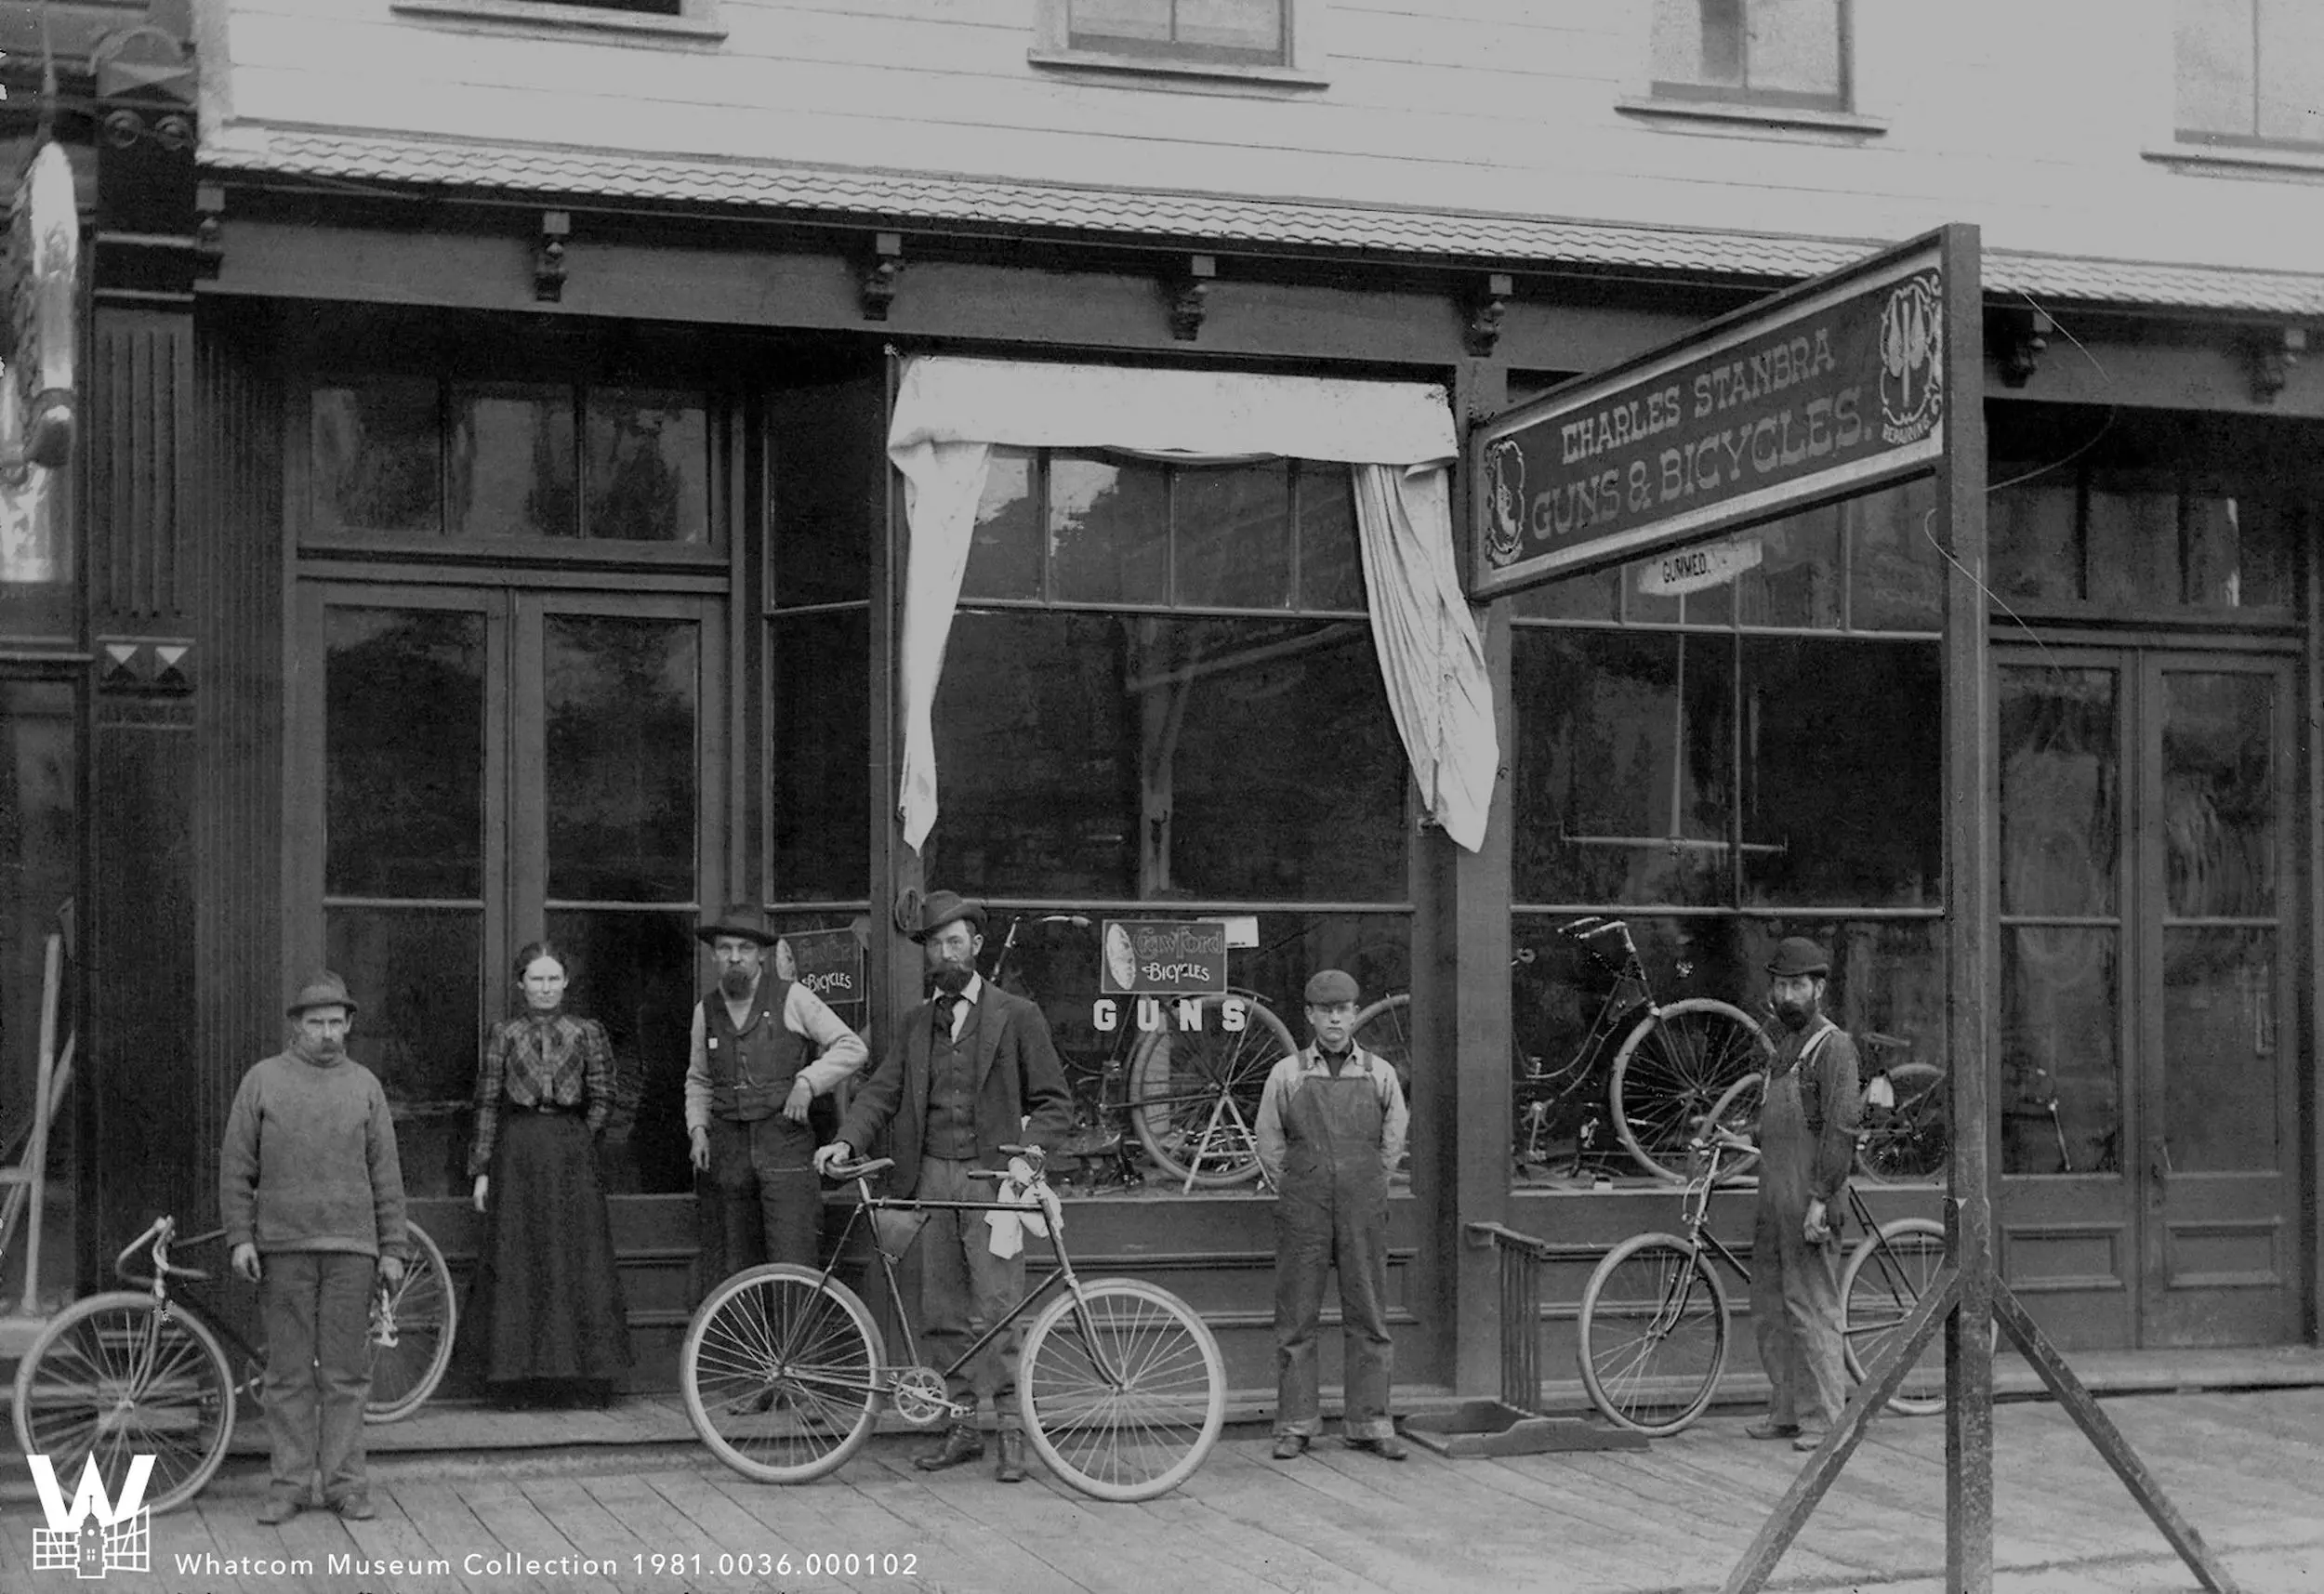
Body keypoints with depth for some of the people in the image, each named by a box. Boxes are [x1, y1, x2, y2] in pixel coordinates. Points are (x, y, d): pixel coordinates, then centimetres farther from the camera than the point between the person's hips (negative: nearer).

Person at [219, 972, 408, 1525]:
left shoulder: (364, 1085, 10)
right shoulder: (263, 1080, 6)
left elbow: (385, 1174, 10)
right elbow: (236, 1167, 5)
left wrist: (392, 1249, 5)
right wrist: (239, 1237, -3)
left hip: (351, 1249, 1)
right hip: (283, 1248, -1)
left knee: (346, 1373, 2)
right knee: (289, 1373, 2)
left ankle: (345, 1483, 7)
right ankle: (289, 1484, 8)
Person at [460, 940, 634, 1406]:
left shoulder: (587, 1033, 8)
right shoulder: (503, 1036, 8)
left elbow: (602, 1099, 9)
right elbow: (487, 1103, 7)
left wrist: (577, 1142, 1)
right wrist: (482, 1170, 3)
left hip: (572, 1154, 0)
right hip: (516, 1154, 0)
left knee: (578, 1262, -2)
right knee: (515, 1265, -2)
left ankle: (580, 1379, 3)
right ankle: (515, 1378, 3)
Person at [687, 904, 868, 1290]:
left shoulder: (791, 998, 2)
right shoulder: (706, 1010, 13)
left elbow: (852, 1047, 2)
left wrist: (808, 1081, -9)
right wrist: (697, 1128, 10)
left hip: (784, 1146, -4)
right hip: (726, 1153, 4)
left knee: (792, 1268, -11)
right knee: (725, 1269, 2)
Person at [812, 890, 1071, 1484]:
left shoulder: (1017, 1017, 3)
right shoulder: (917, 1022, 16)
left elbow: (1054, 1102, 3)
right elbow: (882, 1089, 7)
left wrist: (1027, 1151, -14)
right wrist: (847, 1140, -10)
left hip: (992, 1175, -4)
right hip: (930, 1177, 5)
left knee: (994, 1309, -10)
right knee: (940, 1312, 7)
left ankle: (1009, 1429, -3)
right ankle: (961, 1427, 15)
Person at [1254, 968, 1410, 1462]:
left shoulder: (1380, 1074, 5)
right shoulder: (1287, 1074, 3)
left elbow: (1393, 1142, 15)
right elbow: (1268, 1143, 9)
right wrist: (1295, 1194, 8)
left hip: (1363, 1210, 1)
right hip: (1302, 1212, -1)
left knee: (1368, 1318, 3)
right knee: (1296, 1319, 1)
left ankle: (1370, 1423, 9)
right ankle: (1295, 1424, 8)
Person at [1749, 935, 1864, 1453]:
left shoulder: (1833, 1045, -9)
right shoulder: (1786, 1045, 19)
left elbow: (1841, 1129, -16)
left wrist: (1819, 1200, -21)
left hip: (1809, 1195, -9)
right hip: (1774, 1196, 9)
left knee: (1811, 1308, -8)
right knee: (1768, 1309, 11)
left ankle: (1825, 1419, -3)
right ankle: (1784, 1411, 18)